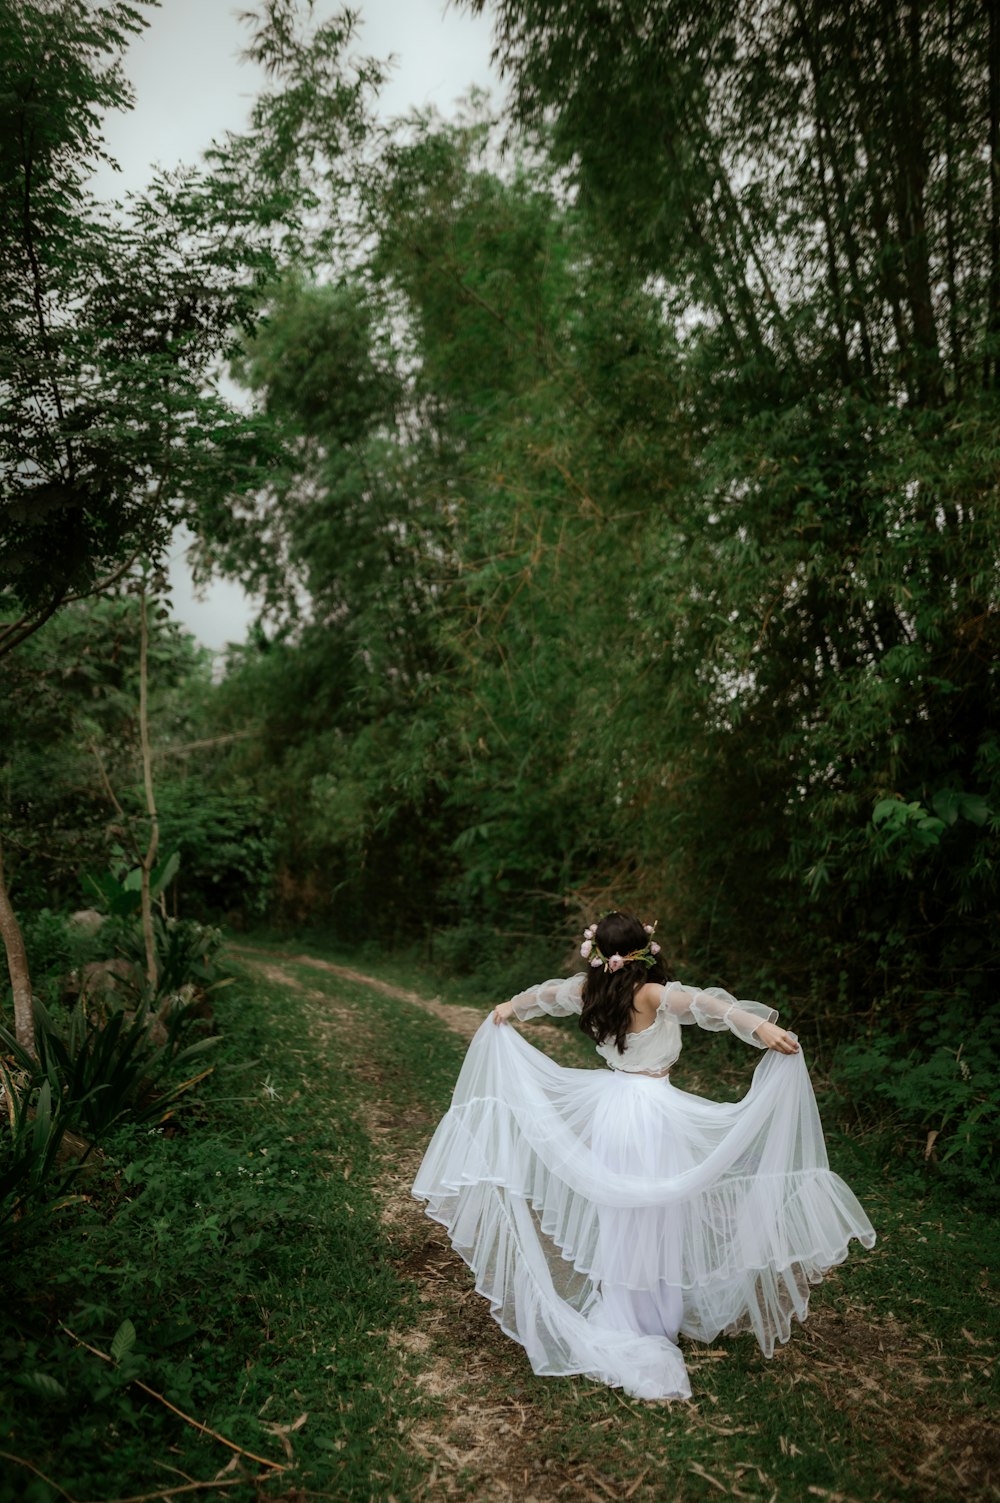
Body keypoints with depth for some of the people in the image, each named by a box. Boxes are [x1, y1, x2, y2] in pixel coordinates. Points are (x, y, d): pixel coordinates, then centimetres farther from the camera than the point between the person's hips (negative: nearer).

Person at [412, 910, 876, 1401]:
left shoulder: (590, 989, -1)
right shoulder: (652, 995, -19)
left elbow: (545, 993, 18)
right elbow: (704, 1003, -37)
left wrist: (510, 1008, 36)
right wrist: (759, 1026, -44)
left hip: (608, 1105, 6)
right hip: (654, 1112, -6)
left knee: (616, 1212, 18)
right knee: (655, 1216, 9)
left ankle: (619, 1314, 33)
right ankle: (655, 1322, 23)